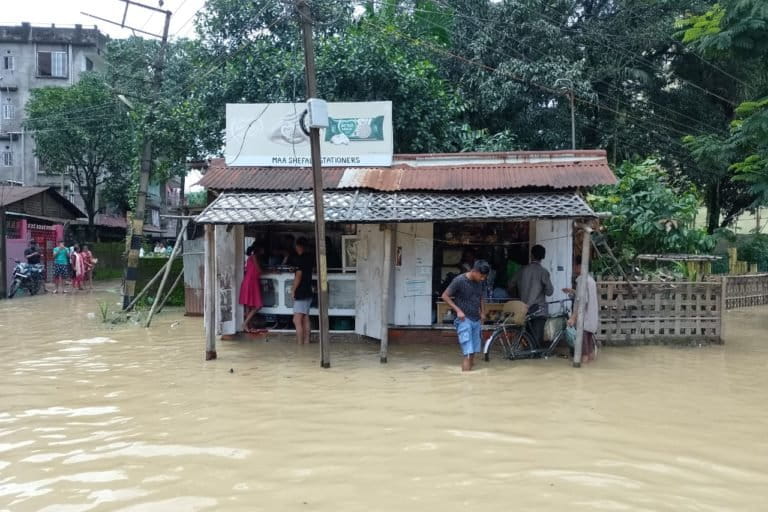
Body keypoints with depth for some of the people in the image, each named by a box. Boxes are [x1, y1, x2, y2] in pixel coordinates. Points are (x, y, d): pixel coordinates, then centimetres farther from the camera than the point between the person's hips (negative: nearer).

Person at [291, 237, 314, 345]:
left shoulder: (300, 258, -14)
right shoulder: (310, 258, 9)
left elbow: (298, 275, -17)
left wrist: (293, 290, -10)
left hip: (300, 292, -9)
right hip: (308, 291, 9)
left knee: (297, 320, -8)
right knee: (305, 319, 15)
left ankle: (300, 343, -10)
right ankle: (306, 341, 20)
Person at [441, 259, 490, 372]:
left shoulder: (481, 282, 4)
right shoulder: (459, 280, -15)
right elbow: (445, 296, -10)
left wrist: (483, 313, 8)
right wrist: (458, 310, -16)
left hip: (476, 320, 6)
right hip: (464, 320, -6)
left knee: (473, 353, 9)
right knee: (468, 354, -14)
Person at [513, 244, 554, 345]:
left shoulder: (523, 270, 4)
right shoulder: (543, 272, -9)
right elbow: (549, 291, -12)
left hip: (525, 309, 4)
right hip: (538, 310, -4)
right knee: (537, 338, -2)